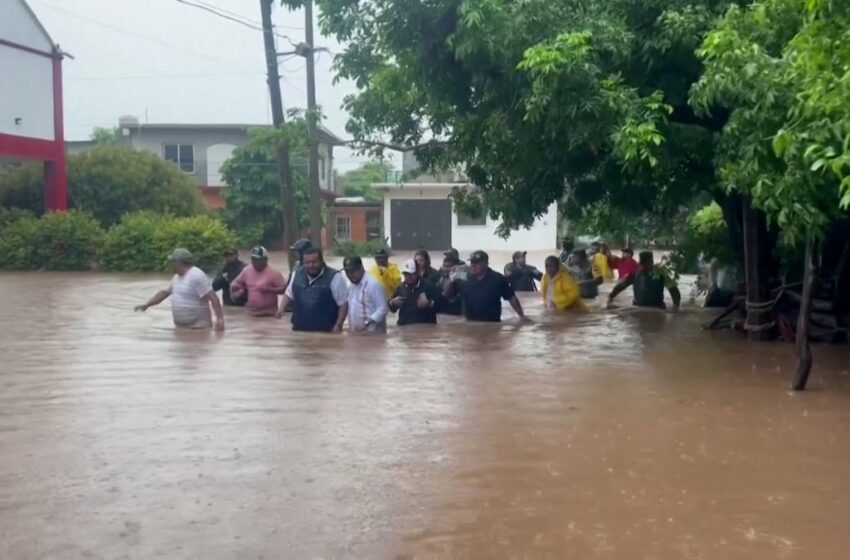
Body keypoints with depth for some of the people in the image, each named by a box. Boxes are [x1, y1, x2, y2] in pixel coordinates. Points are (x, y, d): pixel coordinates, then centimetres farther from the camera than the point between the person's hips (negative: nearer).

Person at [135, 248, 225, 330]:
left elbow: (213, 298, -23)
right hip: (180, 327, 10)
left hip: (198, 327, -10)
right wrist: (146, 305, 27)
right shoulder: (177, 277, 13)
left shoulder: (196, 276, -18)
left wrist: (220, 319, -30)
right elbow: (165, 292, 27)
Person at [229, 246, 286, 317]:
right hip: (251, 313, 5)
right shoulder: (247, 271, 6)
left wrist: (269, 289, -21)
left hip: (268, 314, -5)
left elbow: (284, 289, -11)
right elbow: (238, 283, 20)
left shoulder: (274, 273, -10)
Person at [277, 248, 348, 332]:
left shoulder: (334, 278, -10)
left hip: (325, 332, -5)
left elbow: (343, 303, -9)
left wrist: (338, 325, -14)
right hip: (299, 330, 5)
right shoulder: (297, 274, 8)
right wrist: (282, 309, 3)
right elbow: (289, 294, 20)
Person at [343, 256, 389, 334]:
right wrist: (350, 328, 9)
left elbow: (383, 309, -16)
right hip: (355, 334, 8)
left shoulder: (373, 284, -12)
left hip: (373, 334, -7)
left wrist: (366, 324, -23)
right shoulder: (351, 287, 16)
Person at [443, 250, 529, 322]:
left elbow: (511, 298, 1)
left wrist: (521, 315, -4)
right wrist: (452, 281, -16)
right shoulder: (464, 279, -1)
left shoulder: (497, 279, -3)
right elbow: (446, 295, 2)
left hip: (492, 323, -1)